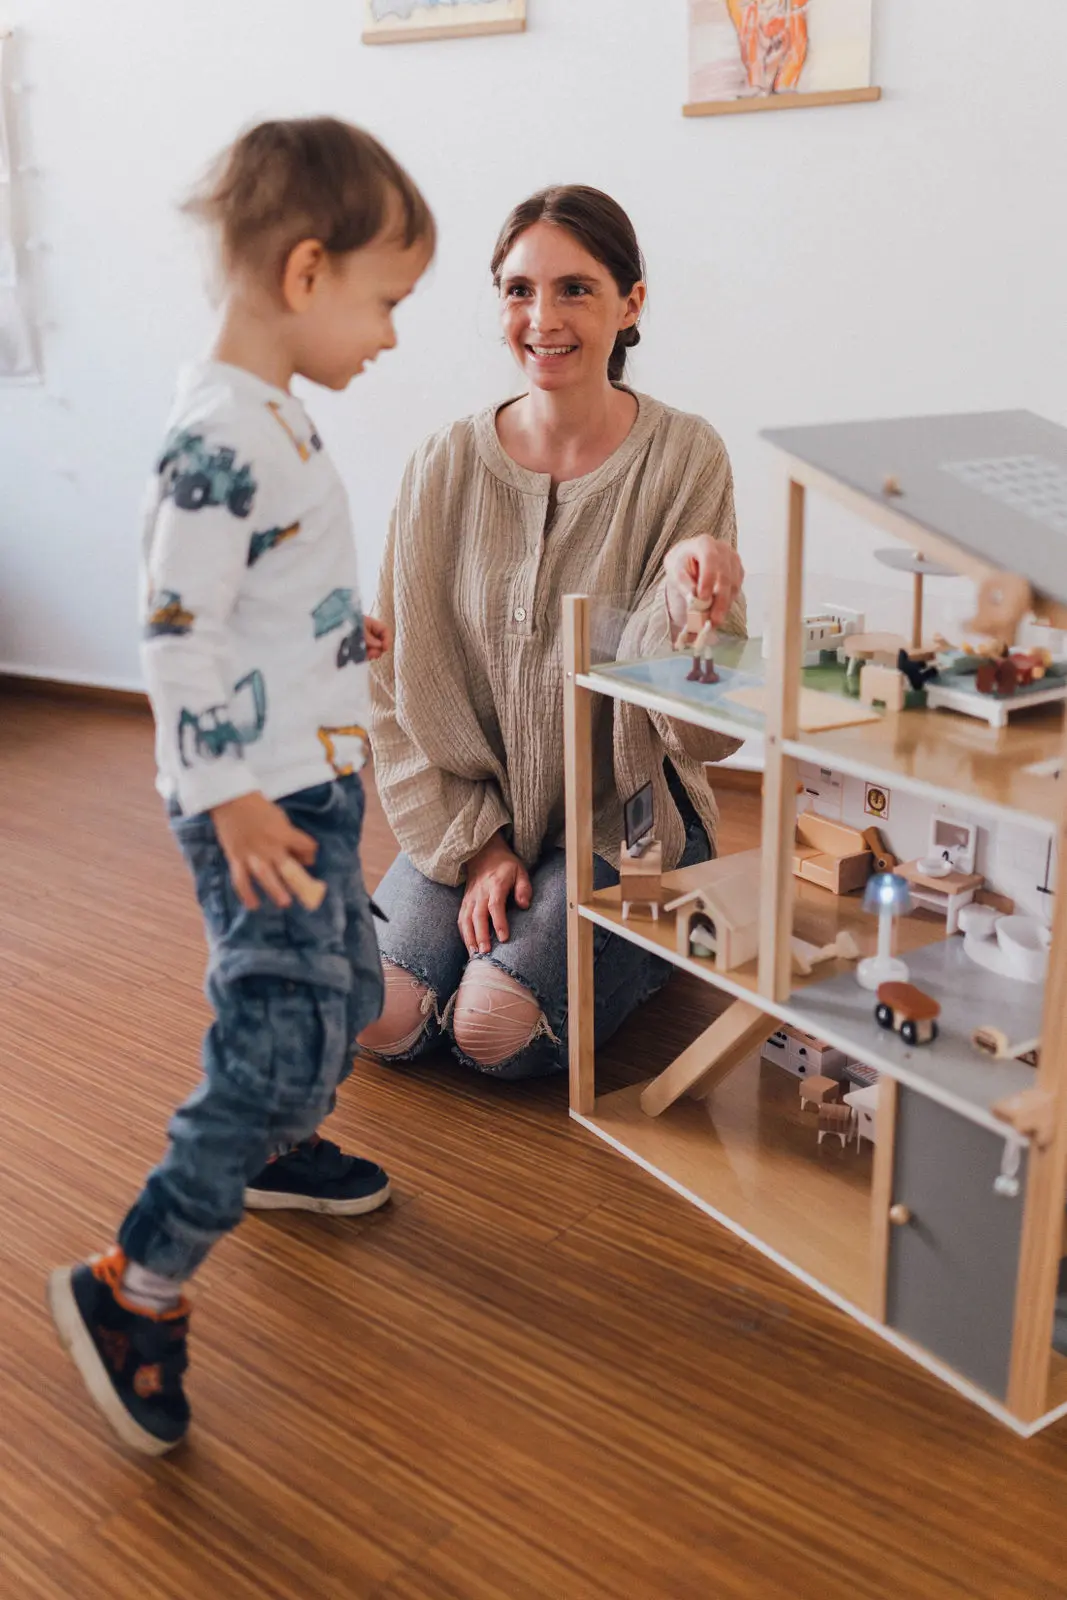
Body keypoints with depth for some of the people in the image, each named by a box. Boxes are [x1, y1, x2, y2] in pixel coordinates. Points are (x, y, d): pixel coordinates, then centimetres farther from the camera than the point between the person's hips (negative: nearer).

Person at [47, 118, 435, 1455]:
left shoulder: (273, 417, 9)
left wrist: (347, 632, 34)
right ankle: (134, 1290, 4)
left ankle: (276, 1149, 47)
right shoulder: (218, 439, -22)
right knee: (281, 1032, -8)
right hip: (253, 801, -10)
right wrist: (233, 799, -24)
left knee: (339, 985, 23)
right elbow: (178, 634, -24)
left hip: (310, 778, 10)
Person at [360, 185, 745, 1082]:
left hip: (625, 816, -2)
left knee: (497, 1029, -19)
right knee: (382, 1019, -14)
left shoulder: (684, 459, -10)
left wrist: (687, 595, -35)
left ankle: (644, 952, 13)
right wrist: (473, 842, -8)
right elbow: (403, 686, 1)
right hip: (472, 811, 3)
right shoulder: (448, 468, -4)